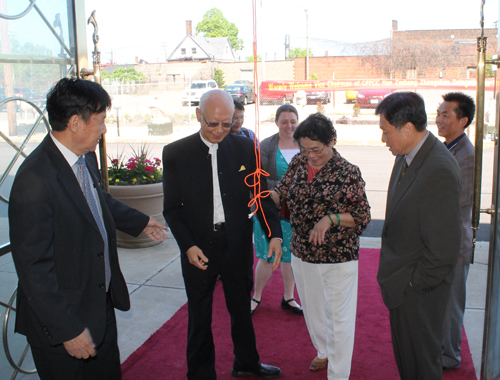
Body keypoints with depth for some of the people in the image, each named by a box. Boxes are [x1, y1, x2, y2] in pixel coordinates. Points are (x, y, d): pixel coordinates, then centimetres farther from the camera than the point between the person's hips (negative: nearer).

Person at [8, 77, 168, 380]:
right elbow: (33, 267, -25)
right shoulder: (35, 180, -28)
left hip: (101, 303, 9)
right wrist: (68, 330, -21)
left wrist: (139, 222, 34)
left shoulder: (86, 157, -1)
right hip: (61, 318, -8)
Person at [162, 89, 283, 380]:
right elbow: (172, 208, -4)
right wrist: (188, 246, -17)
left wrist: (275, 234, -13)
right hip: (198, 251, -2)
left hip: (238, 247, 2)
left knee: (242, 310, 21)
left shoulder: (246, 148, -3)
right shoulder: (176, 153, -7)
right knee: (199, 318, 14)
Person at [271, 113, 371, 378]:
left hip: (338, 258, -5)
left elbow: (362, 217, -11)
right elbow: (281, 194, 5)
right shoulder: (298, 164, -1)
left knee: (338, 317, 6)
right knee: (312, 309, 23)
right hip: (302, 254, 6)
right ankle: (324, 351, 50)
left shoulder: (348, 173, -14)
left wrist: (331, 219, -26)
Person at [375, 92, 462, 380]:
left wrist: (414, 281, -15)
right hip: (403, 283, 9)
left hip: (419, 291, -8)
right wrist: (392, 274, 11)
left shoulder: (439, 171, -29)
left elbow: (445, 246, -27)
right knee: (404, 354, 26)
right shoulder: (408, 156, 1)